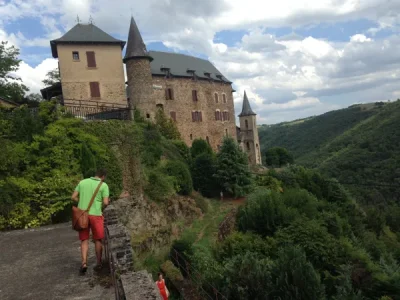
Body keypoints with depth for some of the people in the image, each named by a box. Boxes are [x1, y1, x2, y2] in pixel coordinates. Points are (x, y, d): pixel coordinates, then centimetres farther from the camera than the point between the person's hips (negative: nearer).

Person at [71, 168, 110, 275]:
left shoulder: (82, 182, 9)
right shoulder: (104, 185, -4)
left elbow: (73, 197, 9)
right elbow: (106, 202, -11)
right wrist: (107, 201, 12)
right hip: (96, 214, -3)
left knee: (84, 240, 11)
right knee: (98, 240, 13)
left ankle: (84, 263, -5)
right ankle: (99, 264, 19)